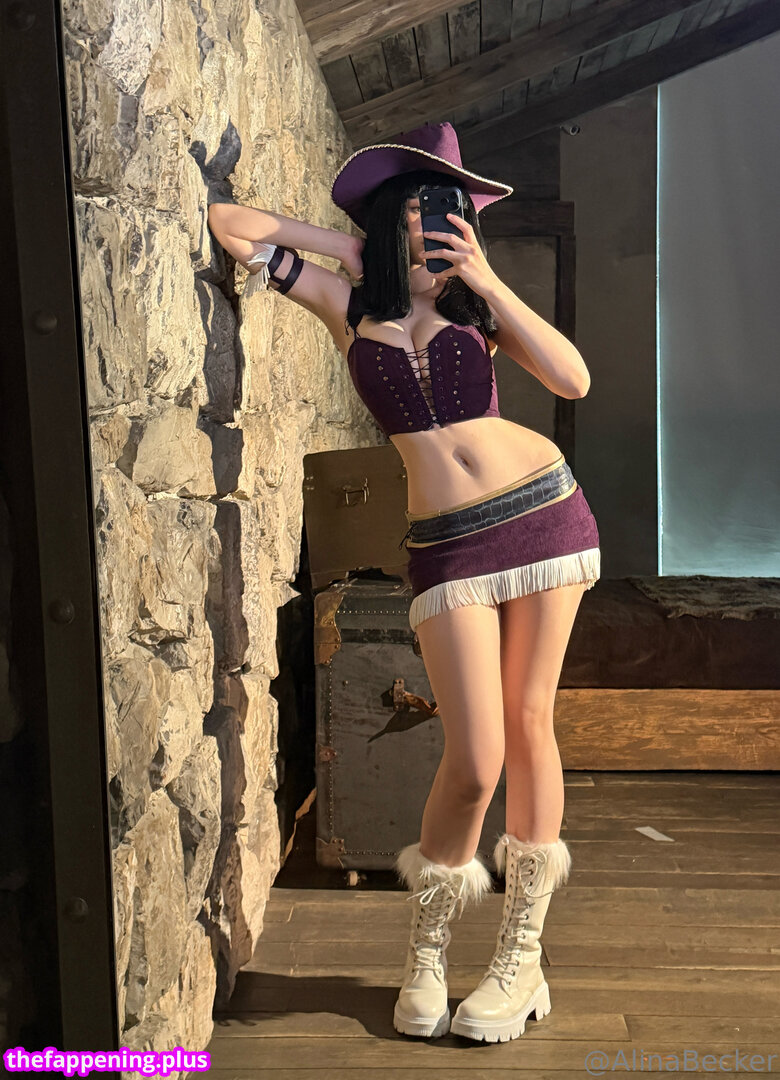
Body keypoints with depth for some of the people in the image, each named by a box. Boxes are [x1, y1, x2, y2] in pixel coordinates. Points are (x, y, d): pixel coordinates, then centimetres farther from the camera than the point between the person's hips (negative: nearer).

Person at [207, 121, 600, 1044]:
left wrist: (490, 283, -7)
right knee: (474, 760, -8)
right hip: (447, 545, -2)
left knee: (528, 726, 4)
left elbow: (573, 380, -5)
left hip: (543, 509, 2)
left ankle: (522, 952, 20)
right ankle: (428, 950, 19)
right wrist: (344, 245, 7)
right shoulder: (346, 301, 6)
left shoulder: (478, 301, 9)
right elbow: (228, 225, 6)